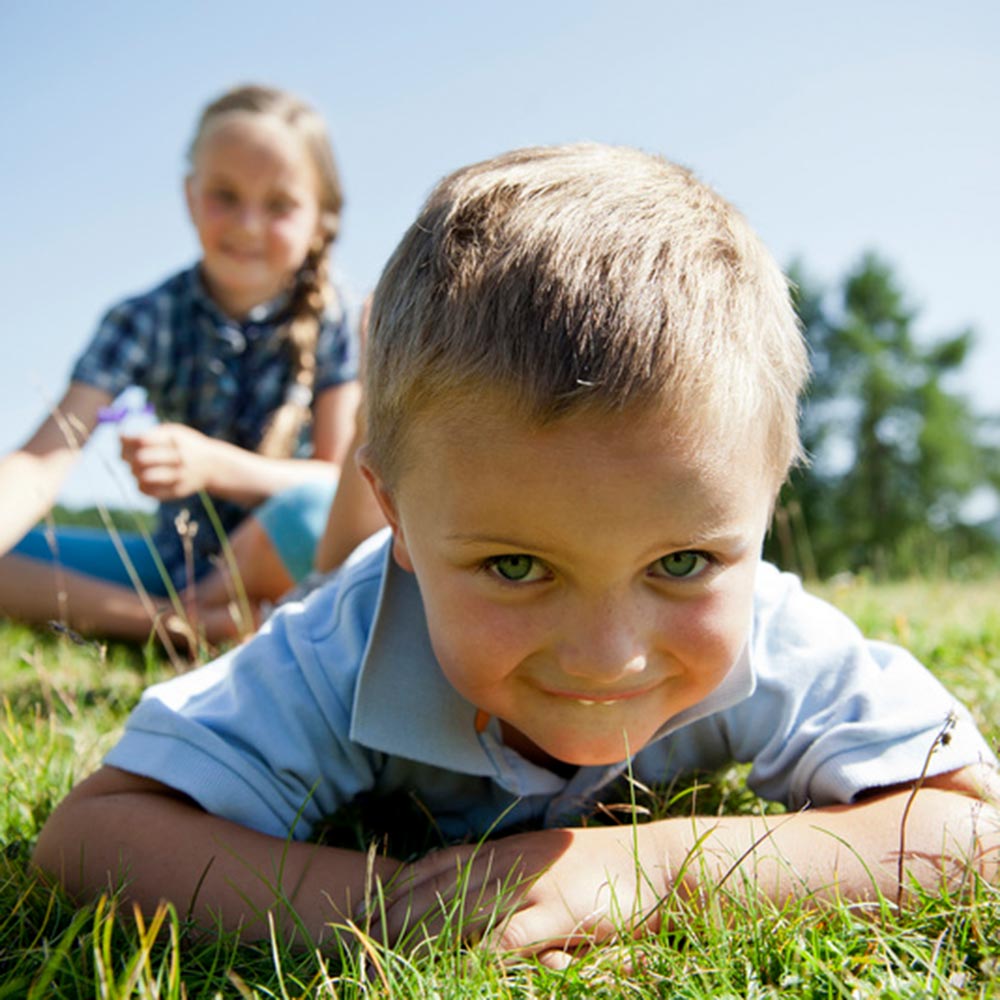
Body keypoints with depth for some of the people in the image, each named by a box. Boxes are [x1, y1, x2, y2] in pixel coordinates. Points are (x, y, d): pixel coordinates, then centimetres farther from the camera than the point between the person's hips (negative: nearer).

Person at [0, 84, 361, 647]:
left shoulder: (332, 321, -10)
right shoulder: (147, 320, -8)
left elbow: (335, 477, -13)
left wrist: (212, 464, -31)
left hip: (283, 560, -2)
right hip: (173, 557, 2)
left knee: (315, 506, -36)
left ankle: (194, 609, -12)